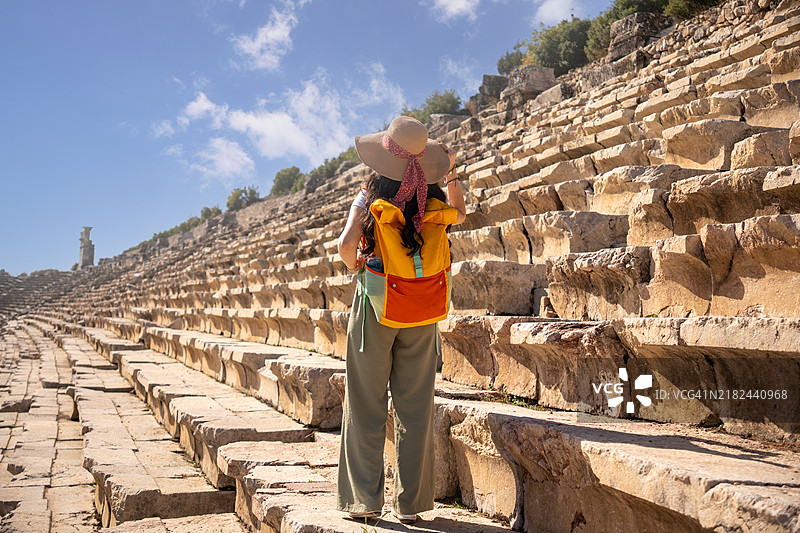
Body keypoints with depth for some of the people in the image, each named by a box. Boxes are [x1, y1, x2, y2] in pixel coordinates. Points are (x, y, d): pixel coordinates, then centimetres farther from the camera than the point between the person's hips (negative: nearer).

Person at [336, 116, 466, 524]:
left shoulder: (370, 198, -11)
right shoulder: (433, 199, -2)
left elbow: (347, 245, -25)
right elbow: (459, 214, 20)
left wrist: (355, 266, -5)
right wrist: (451, 173, 20)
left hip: (375, 307, -2)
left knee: (367, 406, 9)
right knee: (415, 407, 10)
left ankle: (365, 499, 14)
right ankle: (409, 502, 16)